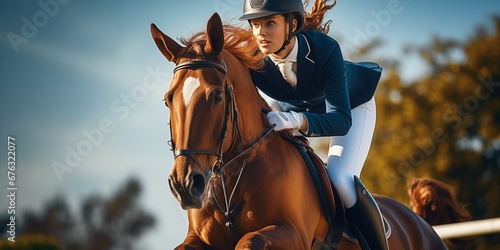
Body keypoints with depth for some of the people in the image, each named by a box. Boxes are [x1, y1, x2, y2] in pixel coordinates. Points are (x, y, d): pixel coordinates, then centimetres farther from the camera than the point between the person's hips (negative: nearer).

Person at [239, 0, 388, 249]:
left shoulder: (325, 49, -40)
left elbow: (341, 120, -44)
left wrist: (296, 120, -62)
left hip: (351, 103, -4)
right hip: (295, 105, 4)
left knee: (340, 178, -25)